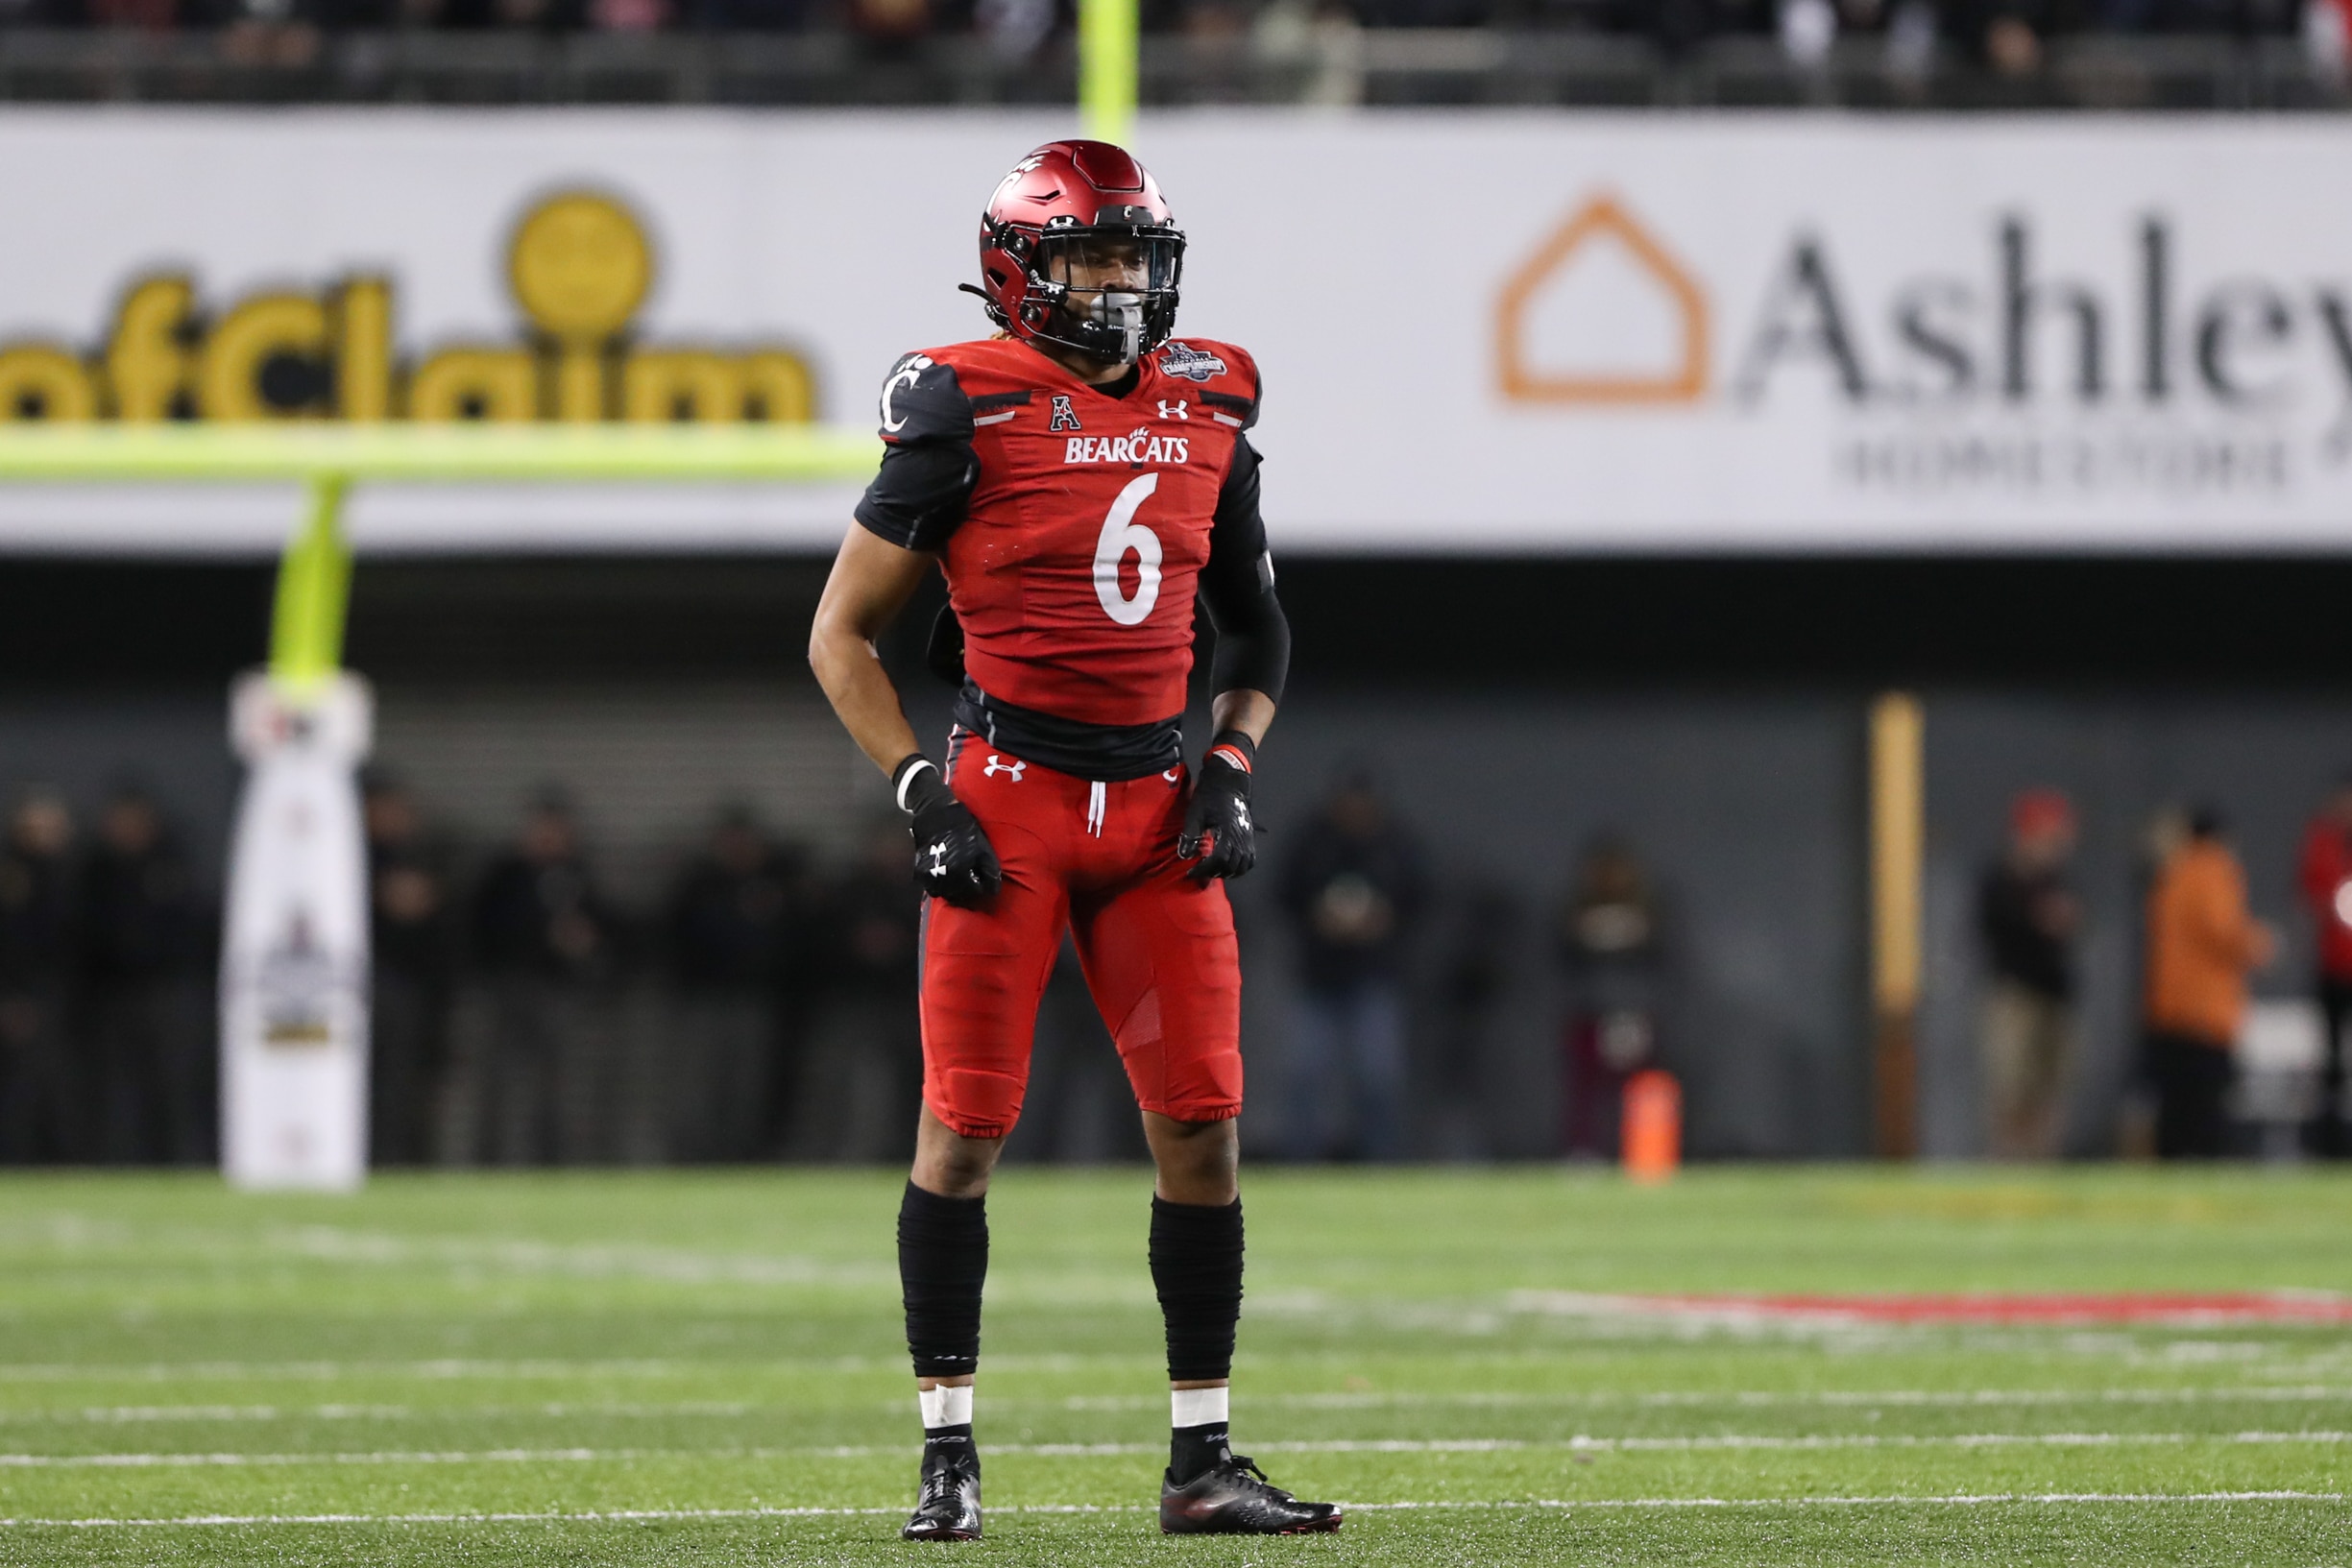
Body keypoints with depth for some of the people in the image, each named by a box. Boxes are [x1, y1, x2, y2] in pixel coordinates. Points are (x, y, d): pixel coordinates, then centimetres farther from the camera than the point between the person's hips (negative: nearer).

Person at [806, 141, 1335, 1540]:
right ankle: (949, 1452, 4)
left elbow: (1257, 625, 22)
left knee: (1204, 1129, 1)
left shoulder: (1208, 412, 9)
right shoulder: (970, 410, -6)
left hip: (1155, 801, 5)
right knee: (965, 1124, -4)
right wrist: (921, 793, -10)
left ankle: (1203, 1463, 8)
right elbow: (842, 634, -1)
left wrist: (1233, 766, 6)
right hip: (1010, 794, -4)